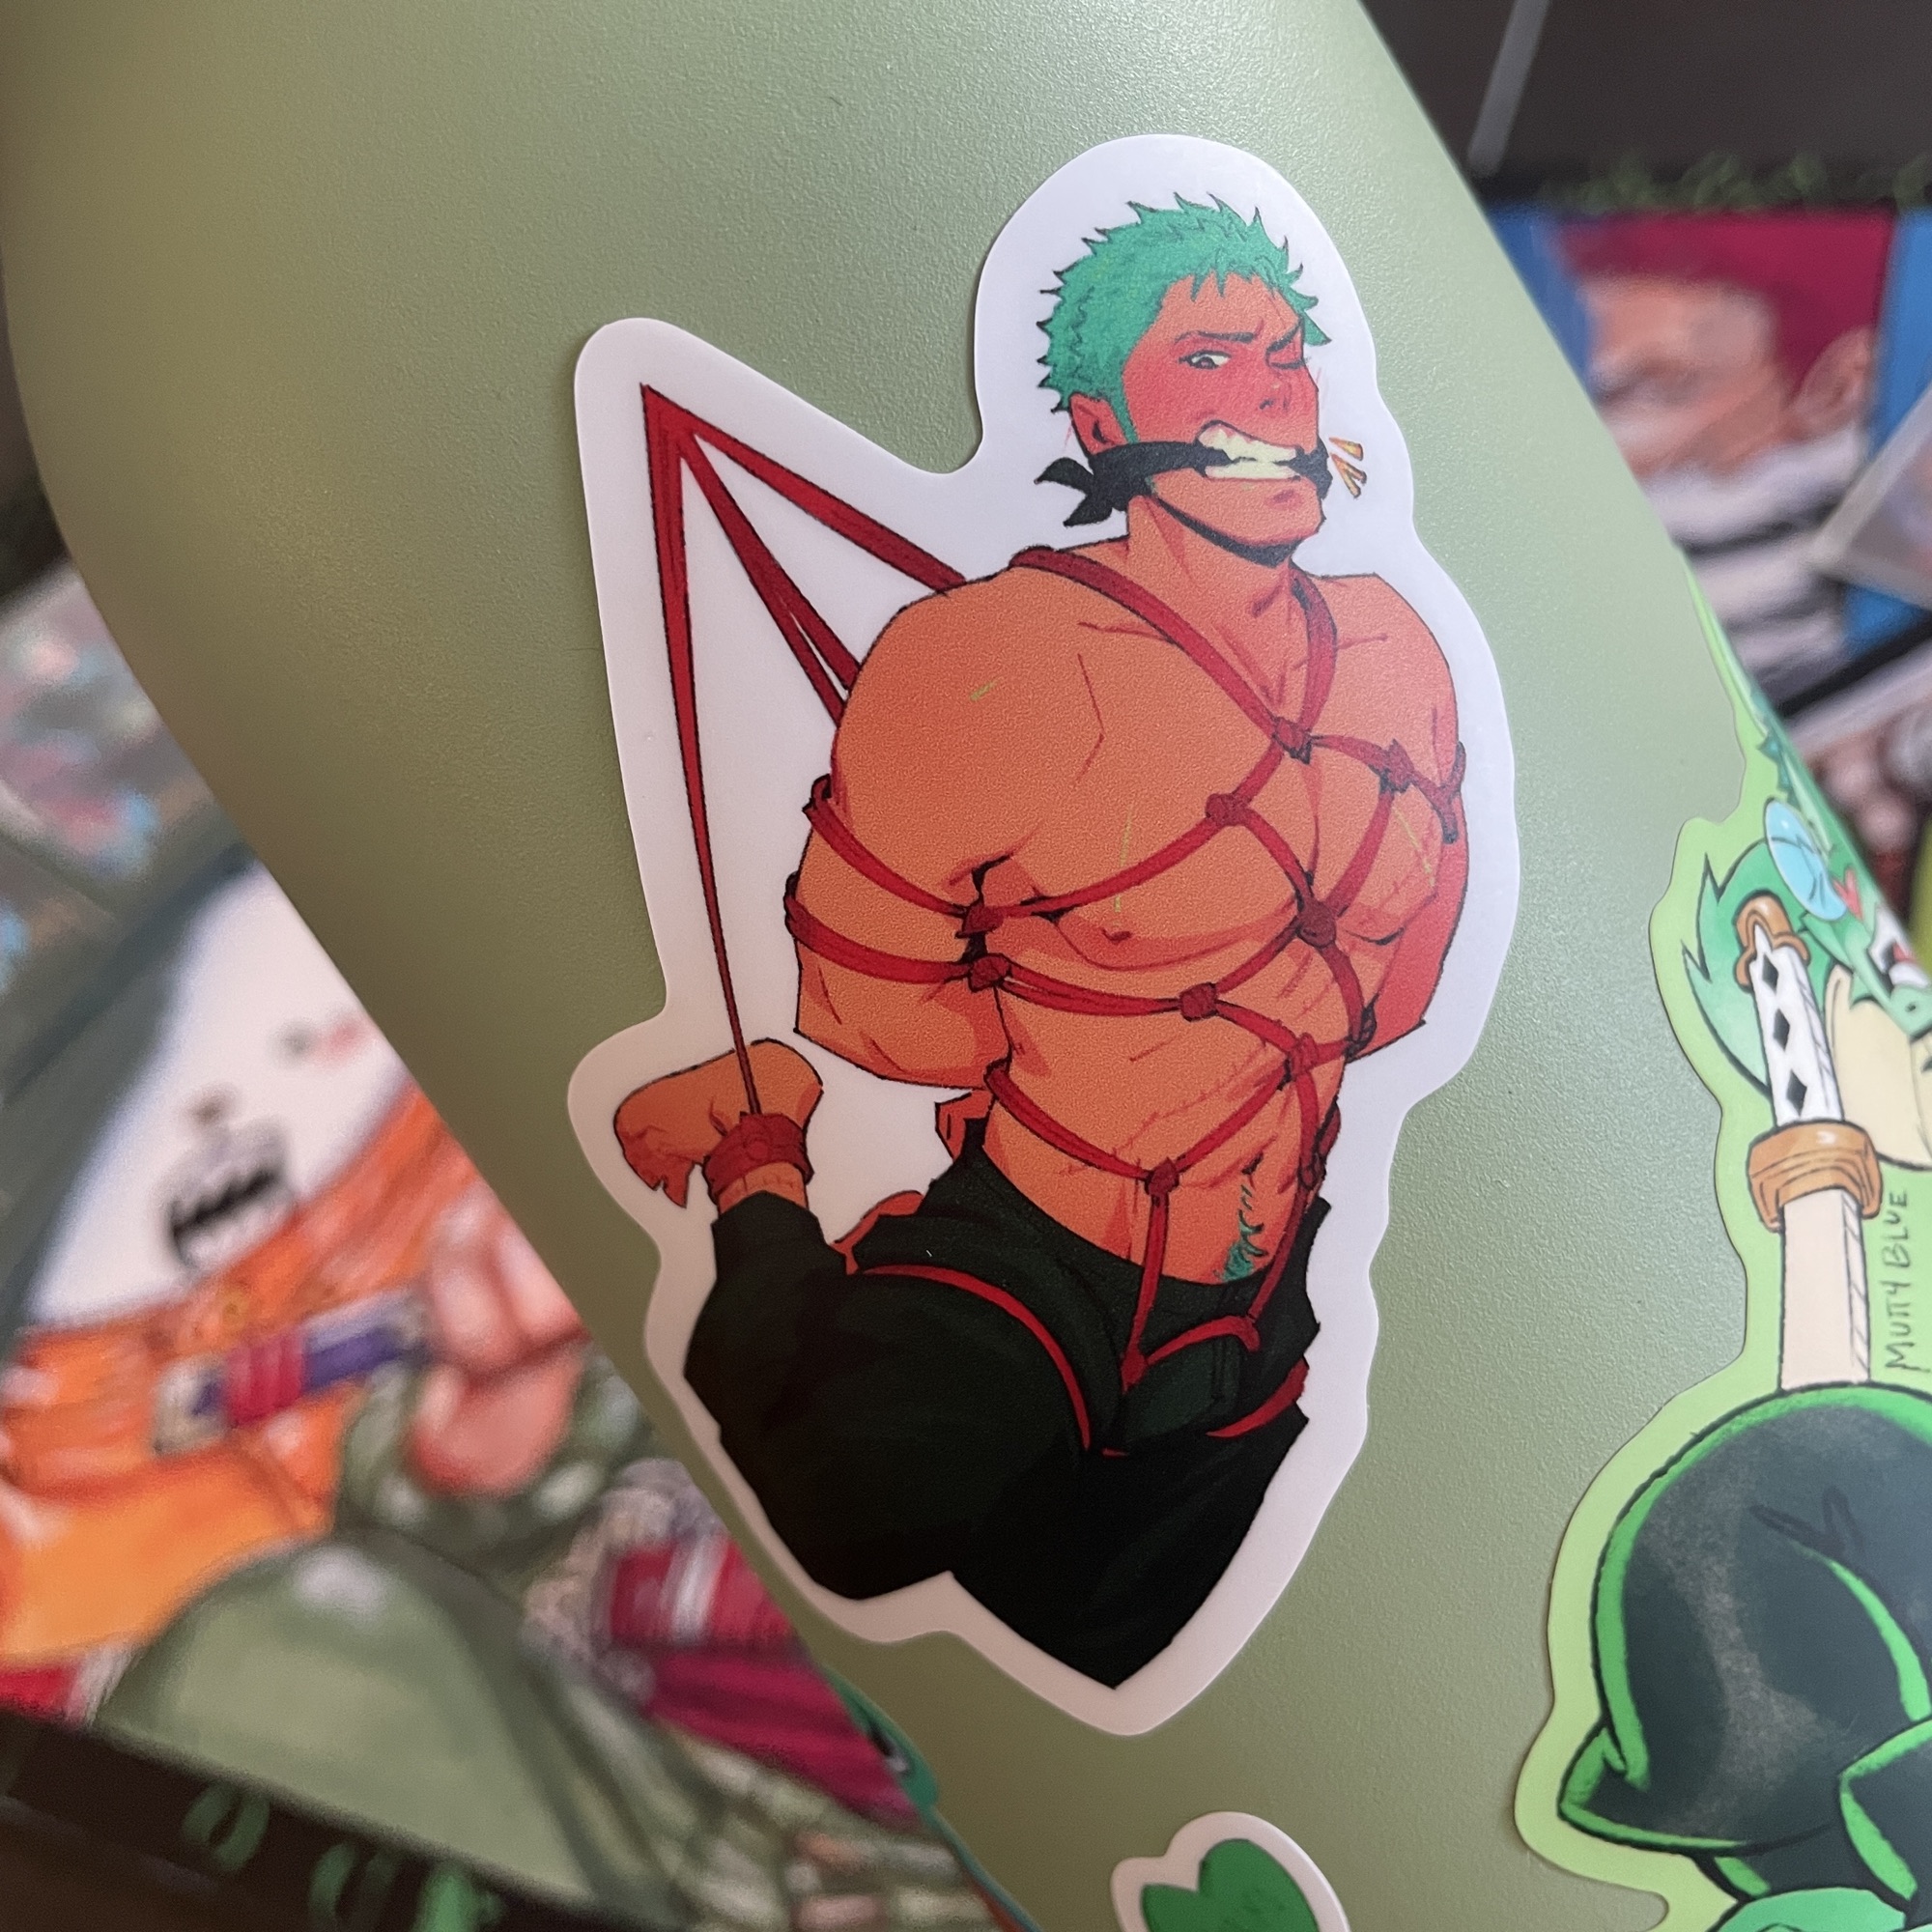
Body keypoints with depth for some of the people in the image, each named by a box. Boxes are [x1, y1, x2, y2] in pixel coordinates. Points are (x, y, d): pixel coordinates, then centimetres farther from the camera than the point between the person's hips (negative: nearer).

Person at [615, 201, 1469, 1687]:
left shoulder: (1394, 651, -3)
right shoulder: (995, 662, -24)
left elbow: (1409, 954, 10)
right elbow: (868, 993, -17)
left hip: (1261, 1294, 6)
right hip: (1027, 1265, -6)